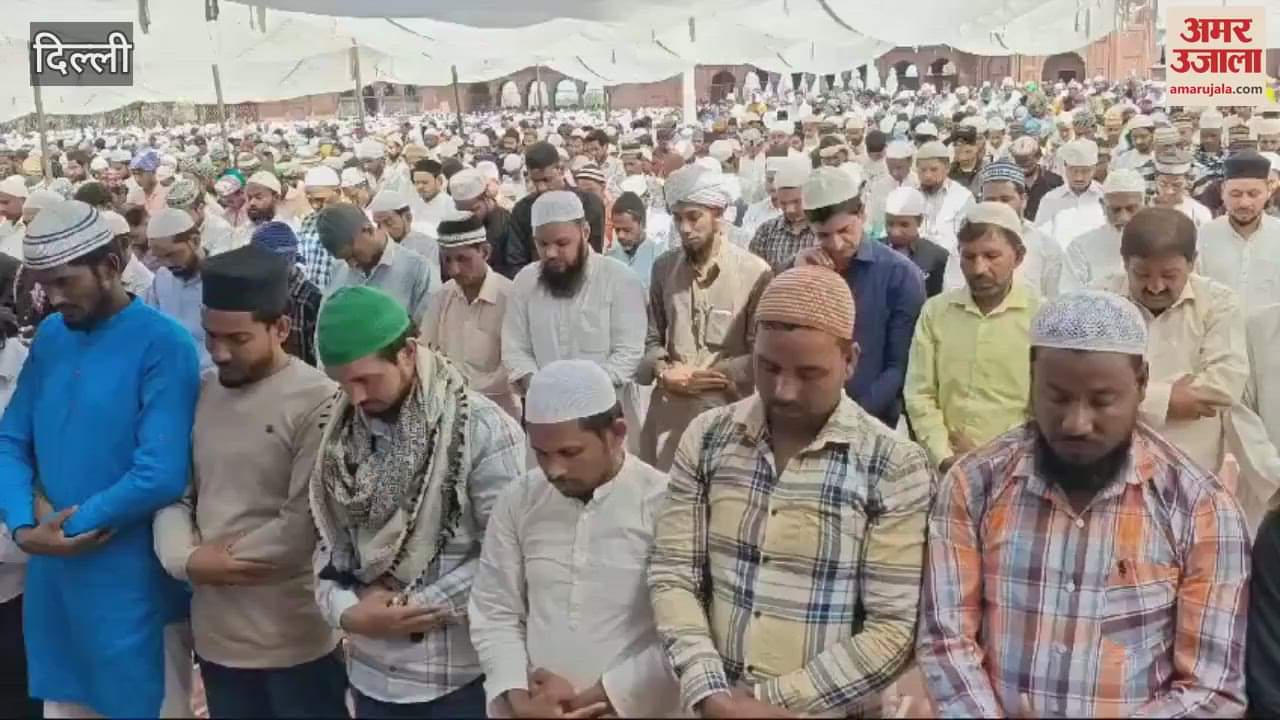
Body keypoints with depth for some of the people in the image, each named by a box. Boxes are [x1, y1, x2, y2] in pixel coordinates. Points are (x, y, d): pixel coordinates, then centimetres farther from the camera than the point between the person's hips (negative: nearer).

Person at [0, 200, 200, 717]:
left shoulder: (163, 345, -16)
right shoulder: (49, 336, 5)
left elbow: (161, 476, -23)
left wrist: (65, 525, -14)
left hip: (132, 587, -6)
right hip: (52, 579, 6)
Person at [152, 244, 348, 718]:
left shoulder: (318, 402, -15)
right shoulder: (200, 394, 6)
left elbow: (305, 524, -18)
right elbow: (174, 491, 9)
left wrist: (215, 560, -9)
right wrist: (186, 559, -9)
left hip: (296, 640, -6)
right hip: (216, 634, 6)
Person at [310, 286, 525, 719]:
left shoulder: (484, 430, -16)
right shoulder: (343, 433, 4)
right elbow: (330, 537, 7)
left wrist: (413, 605, -14)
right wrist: (345, 610, -10)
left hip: (460, 676, -5)